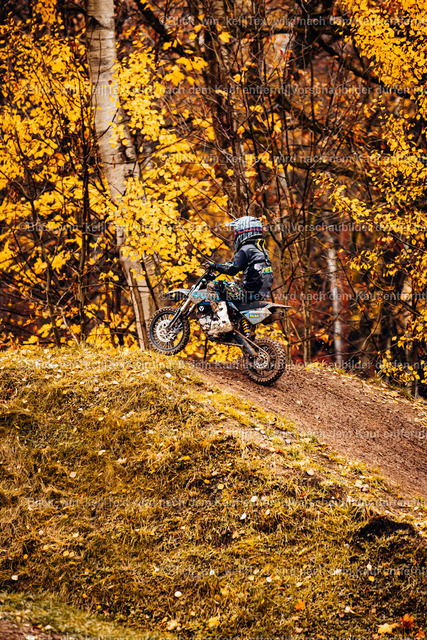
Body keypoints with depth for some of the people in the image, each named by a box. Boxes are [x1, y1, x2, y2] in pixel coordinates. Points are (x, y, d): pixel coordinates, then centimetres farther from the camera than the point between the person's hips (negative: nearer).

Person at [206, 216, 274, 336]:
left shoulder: (246, 249, -11)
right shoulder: (262, 249, 18)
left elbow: (232, 270, -20)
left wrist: (215, 266, -7)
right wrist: (227, 264, 30)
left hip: (250, 293, -10)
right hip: (262, 293, 10)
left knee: (213, 286, -7)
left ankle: (223, 323, -19)